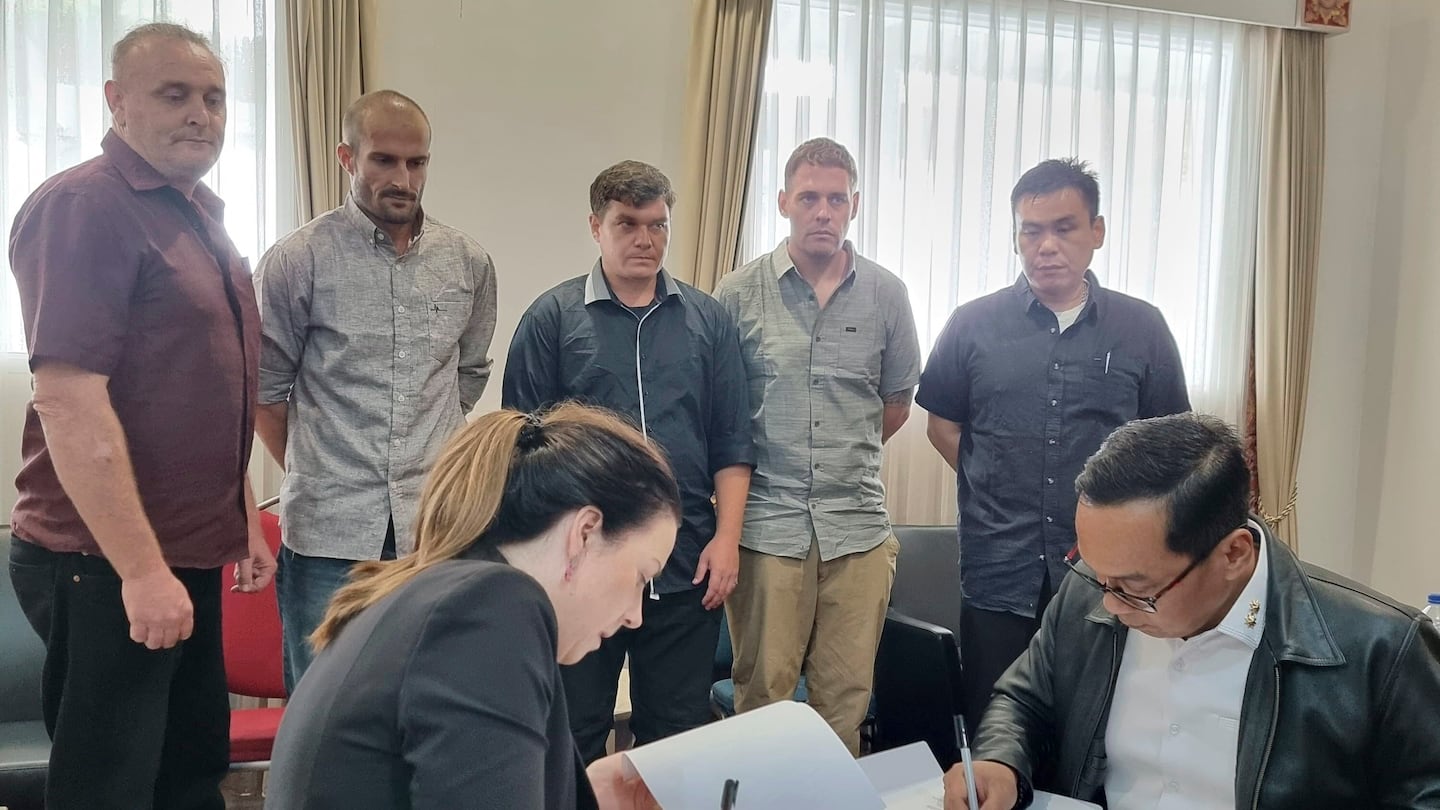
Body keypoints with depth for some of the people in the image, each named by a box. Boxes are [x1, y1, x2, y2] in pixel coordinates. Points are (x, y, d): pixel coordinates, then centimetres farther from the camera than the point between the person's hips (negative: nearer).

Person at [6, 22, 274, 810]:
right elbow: (70, 401, -22)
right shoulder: (82, 206, -15)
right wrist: (141, 568, -24)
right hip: (108, 567, -8)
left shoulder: (198, 213, 13)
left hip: (188, 556, 9)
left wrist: (242, 518, 17)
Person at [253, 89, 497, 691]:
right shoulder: (297, 260, -3)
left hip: (435, 529, 3)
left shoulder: (469, 264, 7)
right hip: (328, 532, -2)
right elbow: (265, 389, 4)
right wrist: (313, 476, 9)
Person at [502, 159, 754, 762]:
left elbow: (732, 442, 8)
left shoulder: (708, 320, 8)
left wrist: (727, 538, -1)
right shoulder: (552, 318, 1)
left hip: (687, 571, 2)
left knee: (678, 735, 13)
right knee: (574, 738, 11)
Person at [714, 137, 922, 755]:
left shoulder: (885, 295, 7)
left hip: (858, 526, 2)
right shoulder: (738, 294, 1)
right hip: (767, 523, -1)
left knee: (846, 695, 7)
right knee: (763, 692, 4)